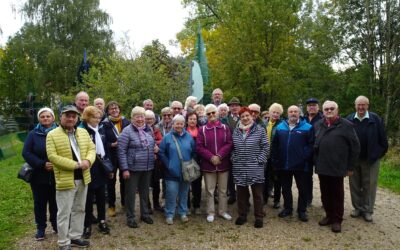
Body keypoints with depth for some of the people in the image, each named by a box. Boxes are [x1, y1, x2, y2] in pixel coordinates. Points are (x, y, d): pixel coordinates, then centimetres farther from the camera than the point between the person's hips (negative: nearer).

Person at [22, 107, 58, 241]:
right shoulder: (33, 134, 0)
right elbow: (26, 153, -6)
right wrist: (42, 164, -17)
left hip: (57, 175, 0)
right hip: (39, 175, 1)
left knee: (55, 202, 11)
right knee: (40, 202, 11)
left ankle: (56, 225, 28)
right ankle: (40, 228, 25)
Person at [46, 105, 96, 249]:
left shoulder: (83, 132, 8)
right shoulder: (52, 135, -8)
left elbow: (91, 148, 7)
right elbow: (52, 156, -16)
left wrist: (88, 161, -16)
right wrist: (75, 165, -20)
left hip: (82, 178, 6)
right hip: (65, 180, -6)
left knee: (79, 210, 16)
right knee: (64, 213, 4)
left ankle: (75, 237, 32)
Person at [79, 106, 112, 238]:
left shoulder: (101, 129, 8)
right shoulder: (81, 131, -13)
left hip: (101, 168, 6)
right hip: (89, 169, -6)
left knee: (101, 196, 15)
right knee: (89, 198, 5)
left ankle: (102, 221, 29)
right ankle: (87, 225, 19)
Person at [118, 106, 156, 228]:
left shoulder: (149, 129, 6)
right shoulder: (127, 131, -11)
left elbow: (152, 144, 22)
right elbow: (121, 151, -13)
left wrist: (155, 147, -2)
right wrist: (125, 169, -17)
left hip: (148, 167, 6)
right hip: (133, 168, -5)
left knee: (145, 191, 17)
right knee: (131, 193, 6)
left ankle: (145, 214, 32)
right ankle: (130, 217, 19)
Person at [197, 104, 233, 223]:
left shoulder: (225, 128, 3)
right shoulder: (202, 129, 0)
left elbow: (229, 144, -4)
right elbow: (199, 147, -5)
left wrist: (219, 156, -15)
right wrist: (211, 157, -15)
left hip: (223, 164, 1)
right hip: (208, 165, -1)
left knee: (223, 190, 12)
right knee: (210, 190, 7)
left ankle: (223, 211, 26)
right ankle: (210, 212, 20)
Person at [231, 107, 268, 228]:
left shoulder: (260, 130, -4)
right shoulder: (236, 131, 9)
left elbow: (265, 147, -3)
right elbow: (233, 148, 16)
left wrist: (259, 161, -9)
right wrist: (234, 159, 5)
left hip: (255, 168, -3)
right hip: (239, 168, 4)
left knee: (257, 193, 6)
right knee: (241, 193, 12)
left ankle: (259, 217, 18)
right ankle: (242, 215, 26)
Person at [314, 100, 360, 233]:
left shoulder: (346, 125, -5)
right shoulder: (318, 125, 9)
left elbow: (355, 147, -4)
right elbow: (314, 144, 14)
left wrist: (350, 166, -5)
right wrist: (315, 161, 8)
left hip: (337, 167, -4)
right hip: (322, 167, 4)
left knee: (337, 194, 7)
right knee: (325, 193, 13)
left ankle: (337, 220, 19)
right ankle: (329, 216, 29)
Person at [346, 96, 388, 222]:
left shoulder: (375, 119, -7)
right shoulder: (349, 120, -2)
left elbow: (382, 138, -4)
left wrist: (380, 153, -4)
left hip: (371, 159, -2)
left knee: (369, 185, 7)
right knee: (355, 185, 11)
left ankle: (368, 210, 19)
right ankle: (357, 208, 25)